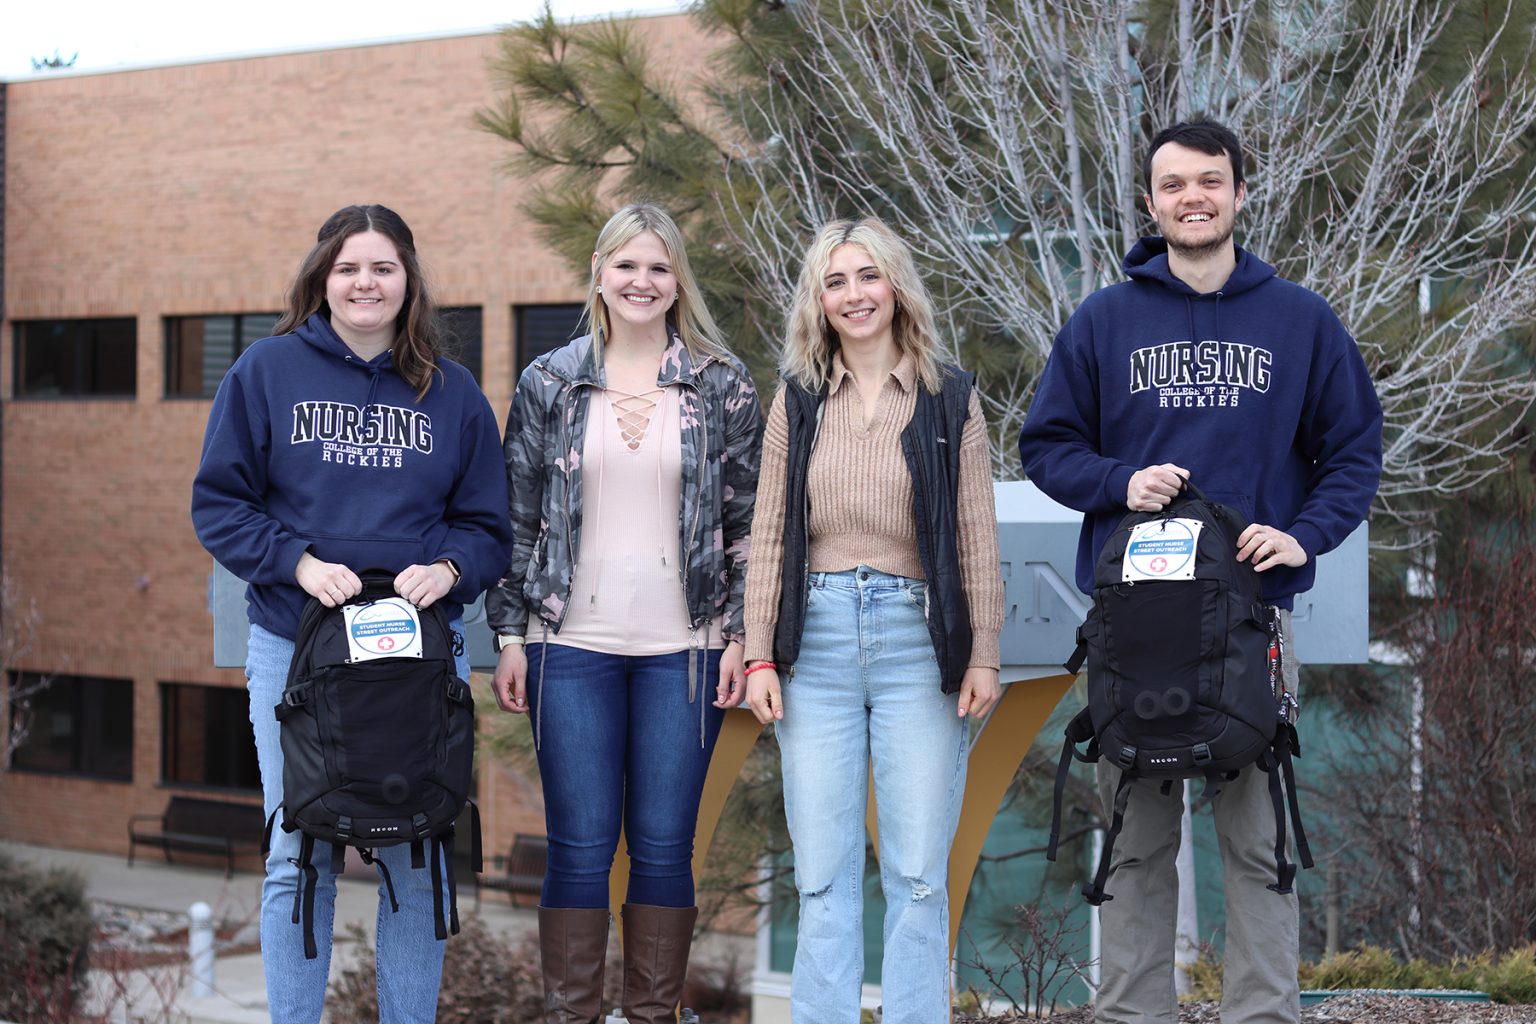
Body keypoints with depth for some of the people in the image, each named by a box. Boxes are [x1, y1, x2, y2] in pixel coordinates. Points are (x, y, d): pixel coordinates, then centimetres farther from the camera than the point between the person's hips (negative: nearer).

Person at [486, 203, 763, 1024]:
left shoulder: (722, 384, 4)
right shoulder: (549, 383, 5)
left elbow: (748, 519, 5)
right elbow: (516, 515, 8)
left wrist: (743, 636, -1)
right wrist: (510, 635, 3)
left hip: (684, 648, 0)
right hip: (574, 646, 0)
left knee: (664, 843, 5)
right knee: (579, 846, 2)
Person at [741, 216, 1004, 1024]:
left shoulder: (950, 397, 5)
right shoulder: (798, 401, 9)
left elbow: (976, 535, 3)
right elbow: (769, 534, 7)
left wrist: (983, 654, -3)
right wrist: (759, 656, 1)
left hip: (916, 637, -1)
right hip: (818, 640, 2)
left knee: (917, 874, 0)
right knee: (823, 874, 4)